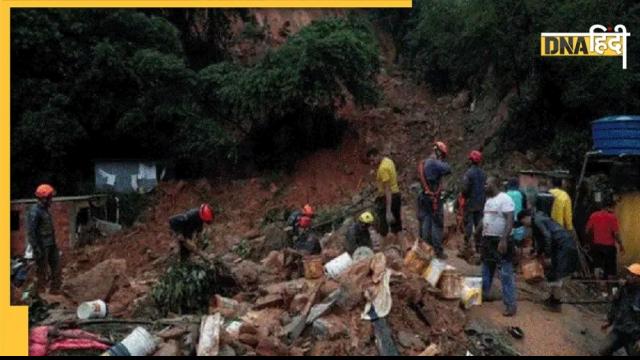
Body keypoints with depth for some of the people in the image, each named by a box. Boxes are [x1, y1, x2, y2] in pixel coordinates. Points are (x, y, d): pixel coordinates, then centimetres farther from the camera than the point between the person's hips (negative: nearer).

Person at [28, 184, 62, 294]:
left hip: (51, 245, 9)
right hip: (42, 247, -9)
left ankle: (55, 289, 24)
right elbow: (31, 231, -20)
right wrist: (36, 248, -23)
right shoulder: (35, 211, -17)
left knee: (56, 269, 12)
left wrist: (54, 243, 20)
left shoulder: (45, 209, 11)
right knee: (43, 272, 0)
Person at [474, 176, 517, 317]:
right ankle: (483, 295, 36)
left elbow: (510, 220, -23)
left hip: (501, 241, -9)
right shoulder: (489, 199, 12)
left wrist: (504, 240, -30)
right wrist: (477, 232, 28)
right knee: (486, 270, 21)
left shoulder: (505, 199, -17)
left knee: (506, 274, -6)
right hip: (488, 240, 9)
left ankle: (511, 305, -3)